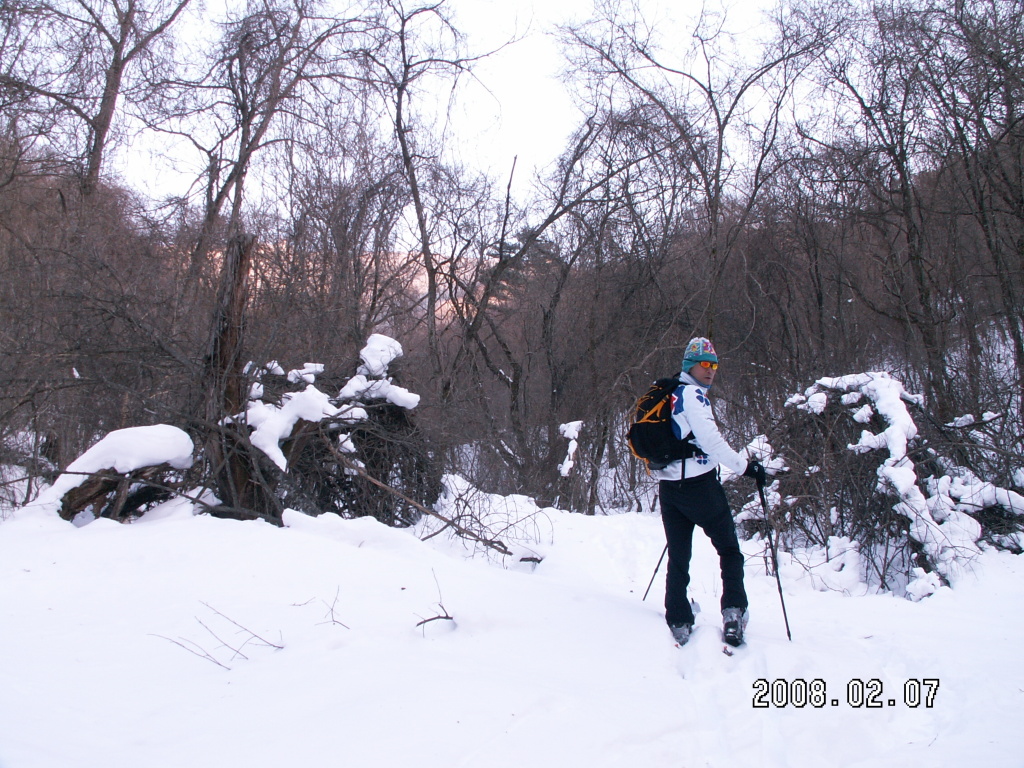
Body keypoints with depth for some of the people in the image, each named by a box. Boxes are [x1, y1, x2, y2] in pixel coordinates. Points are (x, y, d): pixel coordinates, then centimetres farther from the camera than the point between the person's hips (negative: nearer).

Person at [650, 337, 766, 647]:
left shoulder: (667, 396, 16)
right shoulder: (692, 394, -10)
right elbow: (710, 439, -19)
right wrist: (745, 467, -13)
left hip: (669, 487, 8)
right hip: (699, 485, -7)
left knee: (678, 557, 10)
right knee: (729, 550, 6)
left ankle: (679, 624, 10)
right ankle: (733, 613, -4)